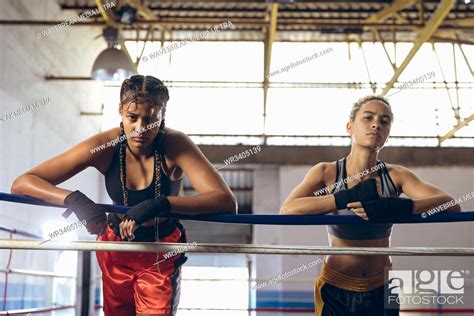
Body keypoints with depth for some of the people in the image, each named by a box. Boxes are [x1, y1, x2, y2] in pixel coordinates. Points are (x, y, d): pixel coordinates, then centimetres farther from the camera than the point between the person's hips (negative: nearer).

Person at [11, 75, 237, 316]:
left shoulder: (175, 145, -25)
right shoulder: (106, 146, -22)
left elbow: (227, 202, -37)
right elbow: (22, 183, -25)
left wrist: (159, 205, -48)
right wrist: (74, 199, -44)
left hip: (162, 255, -2)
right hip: (116, 249, 2)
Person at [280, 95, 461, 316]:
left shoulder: (396, 176, -3)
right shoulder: (326, 172, -8)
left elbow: (452, 206, -17)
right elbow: (287, 210, -24)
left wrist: (398, 207, -33)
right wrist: (348, 198, -29)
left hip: (381, 290, 2)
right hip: (336, 289, -2)